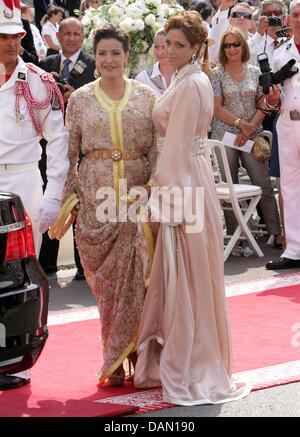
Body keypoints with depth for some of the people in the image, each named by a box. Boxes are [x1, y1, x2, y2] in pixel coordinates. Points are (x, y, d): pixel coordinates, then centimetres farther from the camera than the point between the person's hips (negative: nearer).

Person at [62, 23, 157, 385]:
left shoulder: (147, 97, 6)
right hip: (96, 199, 1)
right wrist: (70, 198, 3)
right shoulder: (80, 100, 8)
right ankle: (115, 361, 11)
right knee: (104, 280, 1)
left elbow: (160, 150, 5)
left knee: (135, 277, -6)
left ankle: (121, 360, 4)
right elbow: (70, 154, 9)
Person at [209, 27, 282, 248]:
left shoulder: (255, 72, 9)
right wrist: (241, 123, -12)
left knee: (264, 184, -3)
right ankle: (234, 234, 6)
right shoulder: (217, 74, 3)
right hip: (225, 133, -1)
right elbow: (217, 108, -2)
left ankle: (277, 232, 2)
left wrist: (251, 127, -7)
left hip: (253, 134, 1)